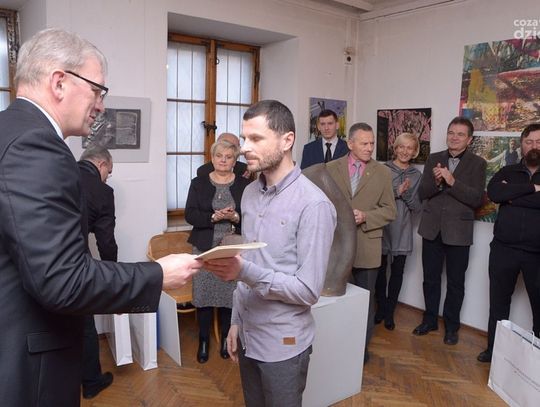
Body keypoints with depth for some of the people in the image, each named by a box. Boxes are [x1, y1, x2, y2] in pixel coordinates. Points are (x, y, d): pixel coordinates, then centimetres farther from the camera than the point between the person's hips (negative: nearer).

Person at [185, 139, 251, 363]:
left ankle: (226, 338, 27)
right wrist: (214, 217, -17)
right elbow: (190, 215, -3)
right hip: (205, 249, 1)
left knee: (229, 295, 5)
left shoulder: (244, 185, 4)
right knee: (204, 295, 5)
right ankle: (203, 341, 24)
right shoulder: (199, 183, 5)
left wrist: (235, 217, -18)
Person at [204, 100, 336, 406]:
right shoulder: (251, 193, 4)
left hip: (283, 344, -6)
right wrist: (236, 321, 11)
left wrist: (245, 272, -30)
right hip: (248, 336, 6)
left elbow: (308, 291, -21)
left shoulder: (313, 204, -20)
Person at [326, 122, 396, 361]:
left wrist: (365, 217, -16)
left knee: (365, 298, 12)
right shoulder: (331, 168, 2)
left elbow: (390, 211, 0)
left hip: (366, 247, 0)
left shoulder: (383, 173, 2)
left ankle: (362, 345, 30)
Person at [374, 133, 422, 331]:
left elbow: (417, 207, 3)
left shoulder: (416, 176, 6)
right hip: (382, 227, -2)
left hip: (402, 231, 2)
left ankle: (389, 312, 22)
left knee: (397, 272, 7)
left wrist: (407, 192, -13)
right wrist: (396, 192, -17)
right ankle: (381, 308, 26)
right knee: (380, 269, 6)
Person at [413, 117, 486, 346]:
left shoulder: (477, 163, -4)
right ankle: (430, 320, 31)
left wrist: (452, 182, -24)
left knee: (455, 282, 10)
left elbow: (477, 199, -13)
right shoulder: (433, 159, 5)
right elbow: (422, 193, 0)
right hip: (432, 229, 3)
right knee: (431, 279, 14)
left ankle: (451, 326, 27)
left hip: (458, 231, -3)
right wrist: (436, 181, -19)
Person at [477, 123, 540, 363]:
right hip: (504, 249, 1)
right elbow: (494, 193, -13)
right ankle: (494, 349, 25)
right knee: (499, 301, 11)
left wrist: (512, 196, -11)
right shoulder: (507, 172, 8)